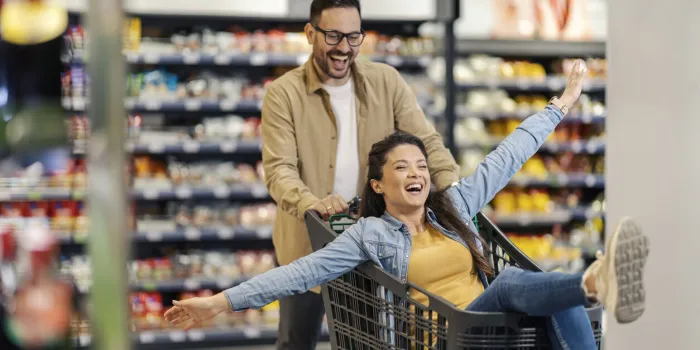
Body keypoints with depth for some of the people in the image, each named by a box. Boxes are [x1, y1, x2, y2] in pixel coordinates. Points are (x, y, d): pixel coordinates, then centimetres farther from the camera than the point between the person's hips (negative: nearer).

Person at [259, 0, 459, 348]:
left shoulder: (387, 81, -2)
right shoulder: (283, 94, -11)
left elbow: (427, 142, -4)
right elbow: (279, 169, -19)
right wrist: (312, 204, -41)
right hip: (308, 245, -2)